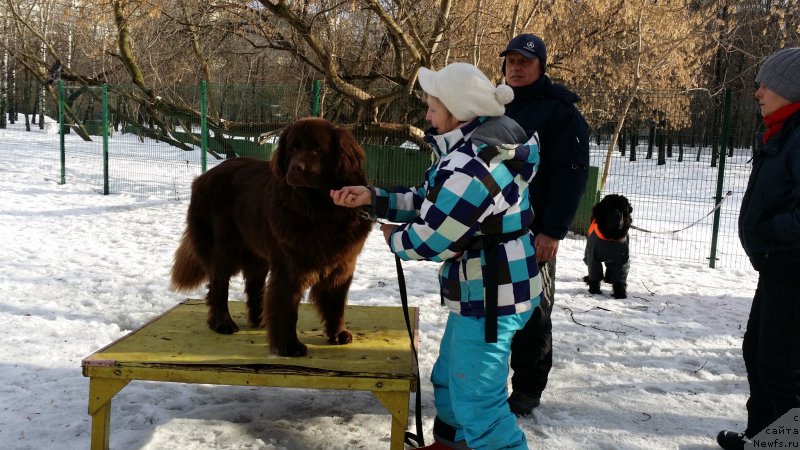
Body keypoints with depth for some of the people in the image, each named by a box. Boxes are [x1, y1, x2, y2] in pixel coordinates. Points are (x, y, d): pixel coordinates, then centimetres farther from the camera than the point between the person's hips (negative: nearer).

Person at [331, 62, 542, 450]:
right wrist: (371, 198, 3)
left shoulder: (471, 168, -28)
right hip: (485, 289, 11)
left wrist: (393, 238, -1)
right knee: (449, 378, 26)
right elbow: (428, 201, 12)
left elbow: (428, 239, -22)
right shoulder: (476, 146, 6)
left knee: (477, 400, 1)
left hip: (490, 297, -11)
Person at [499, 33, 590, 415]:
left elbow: (571, 174, -14)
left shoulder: (560, 111, -7)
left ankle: (528, 389, 16)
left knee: (531, 312, 4)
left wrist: (553, 231, -20)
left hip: (534, 234, -6)